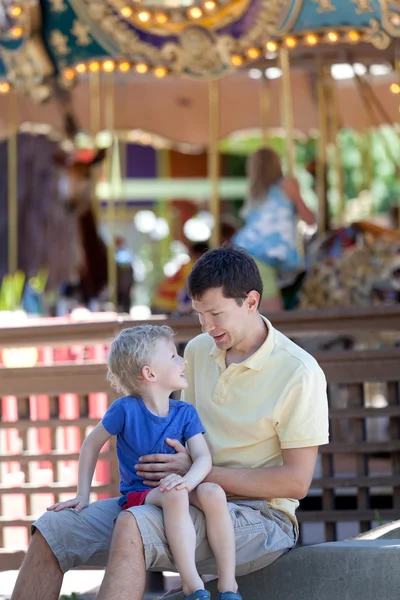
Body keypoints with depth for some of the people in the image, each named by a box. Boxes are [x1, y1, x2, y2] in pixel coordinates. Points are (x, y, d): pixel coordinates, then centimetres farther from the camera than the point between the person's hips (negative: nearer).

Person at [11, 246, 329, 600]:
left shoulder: (300, 373, -12)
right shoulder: (198, 351, 10)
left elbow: (296, 481, -14)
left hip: (258, 518, -7)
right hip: (191, 503, 7)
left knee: (131, 527, -35)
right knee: (53, 531, -9)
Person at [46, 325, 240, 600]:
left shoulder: (185, 413, 1)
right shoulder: (126, 409, -9)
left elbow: (203, 457, -10)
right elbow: (91, 446, 3)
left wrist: (188, 480, -33)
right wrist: (83, 495, 3)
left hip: (170, 487, 4)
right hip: (139, 494, -4)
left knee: (214, 493, -31)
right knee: (174, 496, -39)